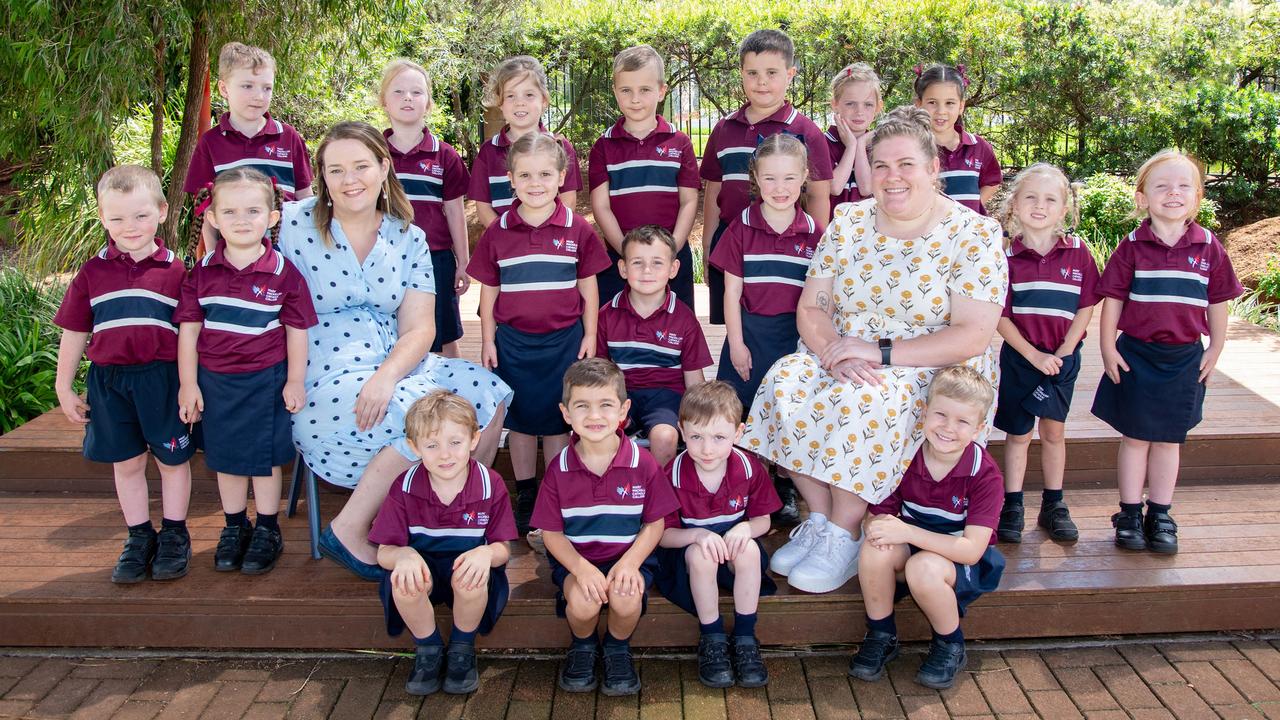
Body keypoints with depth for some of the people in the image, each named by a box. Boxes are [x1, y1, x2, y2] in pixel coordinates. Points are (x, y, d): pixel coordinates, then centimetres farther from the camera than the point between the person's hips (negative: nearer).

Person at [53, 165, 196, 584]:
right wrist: (64, 387, 10)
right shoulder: (93, 272, 4)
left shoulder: (176, 271, -2)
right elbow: (74, 332, 9)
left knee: (172, 459, 8)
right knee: (126, 462, 11)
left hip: (163, 377, -2)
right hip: (109, 380, 2)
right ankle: (139, 537, 25)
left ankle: (174, 534, 25)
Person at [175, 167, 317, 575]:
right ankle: (234, 527, 33)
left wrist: (295, 381, -3)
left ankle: (267, 530, 25)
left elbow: (297, 330, -4)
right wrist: (187, 384, 0)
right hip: (214, 380, 3)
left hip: (265, 380, -3)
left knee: (264, 457, 8)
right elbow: (188, 329, 1)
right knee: (225, 457, 15)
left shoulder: (283, 272, -10)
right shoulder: (203, 273, -4)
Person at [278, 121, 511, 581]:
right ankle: (349, 532, -10)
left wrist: (386, 375, -19)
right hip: (324, 383, -5)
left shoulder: (408, 239, 7)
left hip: (396, 367, 5)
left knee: (489, 392, -14)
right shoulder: (296, 224, -3)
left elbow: (419, 328, -1)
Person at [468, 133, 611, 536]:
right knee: (520, 419, 11)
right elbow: (488, 291, 5)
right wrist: (488, 340, 4)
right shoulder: (497, 233, -1)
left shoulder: (578, 231, -3)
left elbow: (588, 288, 4)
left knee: (556, 421, 9)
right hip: (513, 341, 1)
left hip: (563, 340, -1)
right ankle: (525, 496, 25)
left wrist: (589, 336, 2)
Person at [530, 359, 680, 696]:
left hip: (629, 556, 0)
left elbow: (654, 523, -2)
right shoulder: (559, 469, -6)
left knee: (625, 599, -30)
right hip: (575, 558, 0)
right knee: (583, 603, -29)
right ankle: (583, 645, 9)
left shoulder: (642, 463, -7)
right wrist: (581, 568, -20)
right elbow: (552, 533, -2)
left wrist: (629, 563, -18)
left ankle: (618, 647, 7)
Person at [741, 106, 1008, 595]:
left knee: (866, 400, -35)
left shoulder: (974, 235, -7)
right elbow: (811, 308, 3)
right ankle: (820, 519, -11)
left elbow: (973, 336, -16)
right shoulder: (848, 222, 6)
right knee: (785, 381, -25)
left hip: (937, 375, -4)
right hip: (844, 364, 5)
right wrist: (836, 353, -19)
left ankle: (843, 537, -18)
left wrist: (880, 352, -23)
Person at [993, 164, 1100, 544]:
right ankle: (1012, 507, 15)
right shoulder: (1006, 255, -7)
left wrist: (1062, 353, -10)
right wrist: (1034, 355, -14)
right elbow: (999, 316, -8)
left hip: (1063, 357, 1)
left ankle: (1054, 505, 22)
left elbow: (1086, 307, -2)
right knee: (1018, 432, 6)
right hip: (1019, 356, -1)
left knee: (1054, 431, 11)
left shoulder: (1078, 252, -2)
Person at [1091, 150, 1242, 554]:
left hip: (1184, 356, 2)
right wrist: (1108, 348, -5)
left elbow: (1217, 302, 7)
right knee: (1135, 438, 7)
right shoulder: (1132, 248, -7)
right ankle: (1130, 514, 18)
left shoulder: (1209, 249, -1)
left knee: (1169, 441, 11)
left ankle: (1160, 516, 22)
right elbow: (1113, 300, -3)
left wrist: (1215, 349, 9)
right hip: (1136, 354, -2)